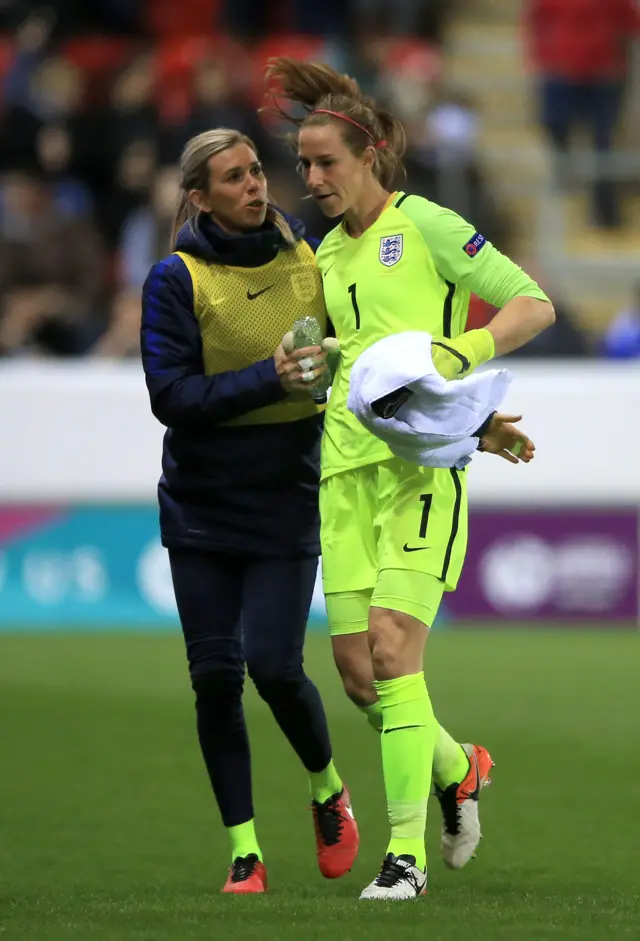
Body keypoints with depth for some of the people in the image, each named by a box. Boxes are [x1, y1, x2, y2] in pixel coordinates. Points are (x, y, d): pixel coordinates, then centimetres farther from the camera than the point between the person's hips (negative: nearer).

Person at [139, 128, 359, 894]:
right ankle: (243, 850, 8)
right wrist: (268, 379, -24)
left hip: (285, 500, 0)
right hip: (200, 506, 0)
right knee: (215, 676, -2)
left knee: (274, 667, -9)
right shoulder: (176, 279, -7)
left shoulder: (305, 261, 0)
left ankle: (326, 788, 21)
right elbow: (171, 395, -14)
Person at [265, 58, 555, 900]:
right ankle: (457, 769, 29)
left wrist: (460, 354, -21)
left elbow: (534, 305, -6)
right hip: (348, 467, 7)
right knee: (356, 672, 1)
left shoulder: (424, 226, -2)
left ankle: (407, 853, -15)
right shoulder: (328, 255, 17)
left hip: (421, 464, -7)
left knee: (393, 653, -18)